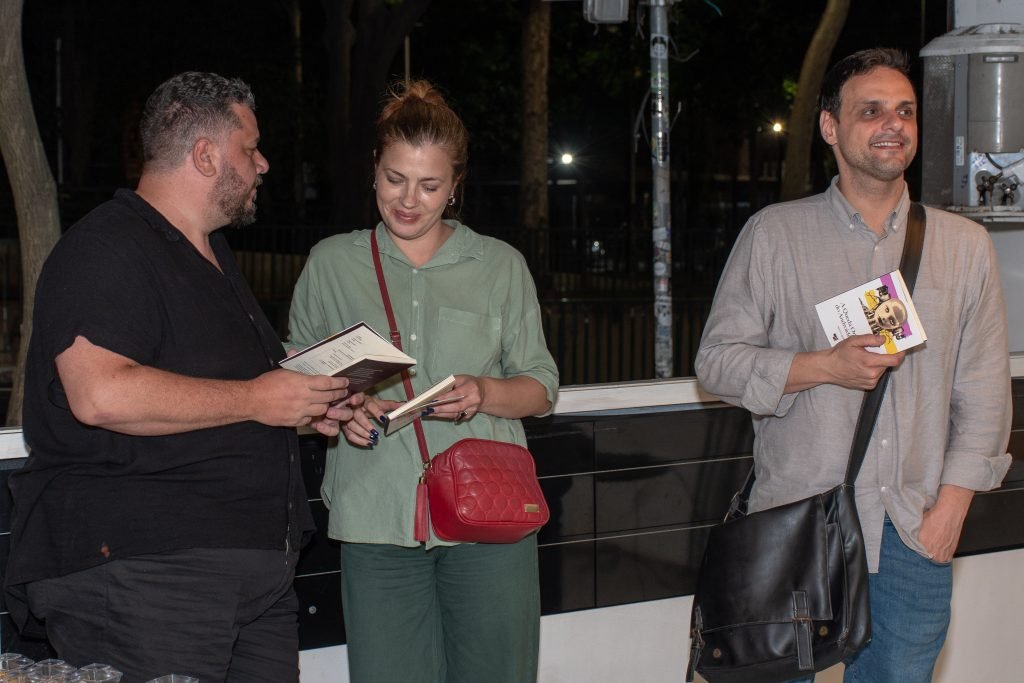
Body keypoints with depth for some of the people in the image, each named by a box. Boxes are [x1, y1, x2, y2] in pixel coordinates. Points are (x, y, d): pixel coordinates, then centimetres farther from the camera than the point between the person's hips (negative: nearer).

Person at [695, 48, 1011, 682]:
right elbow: (717, 359, 1)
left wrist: (951, 504, 0)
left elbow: (984, 390, 9)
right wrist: (825, 366, -13)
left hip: (915, 533, 2)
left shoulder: (965, 244, 9)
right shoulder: (774, 234, 3)